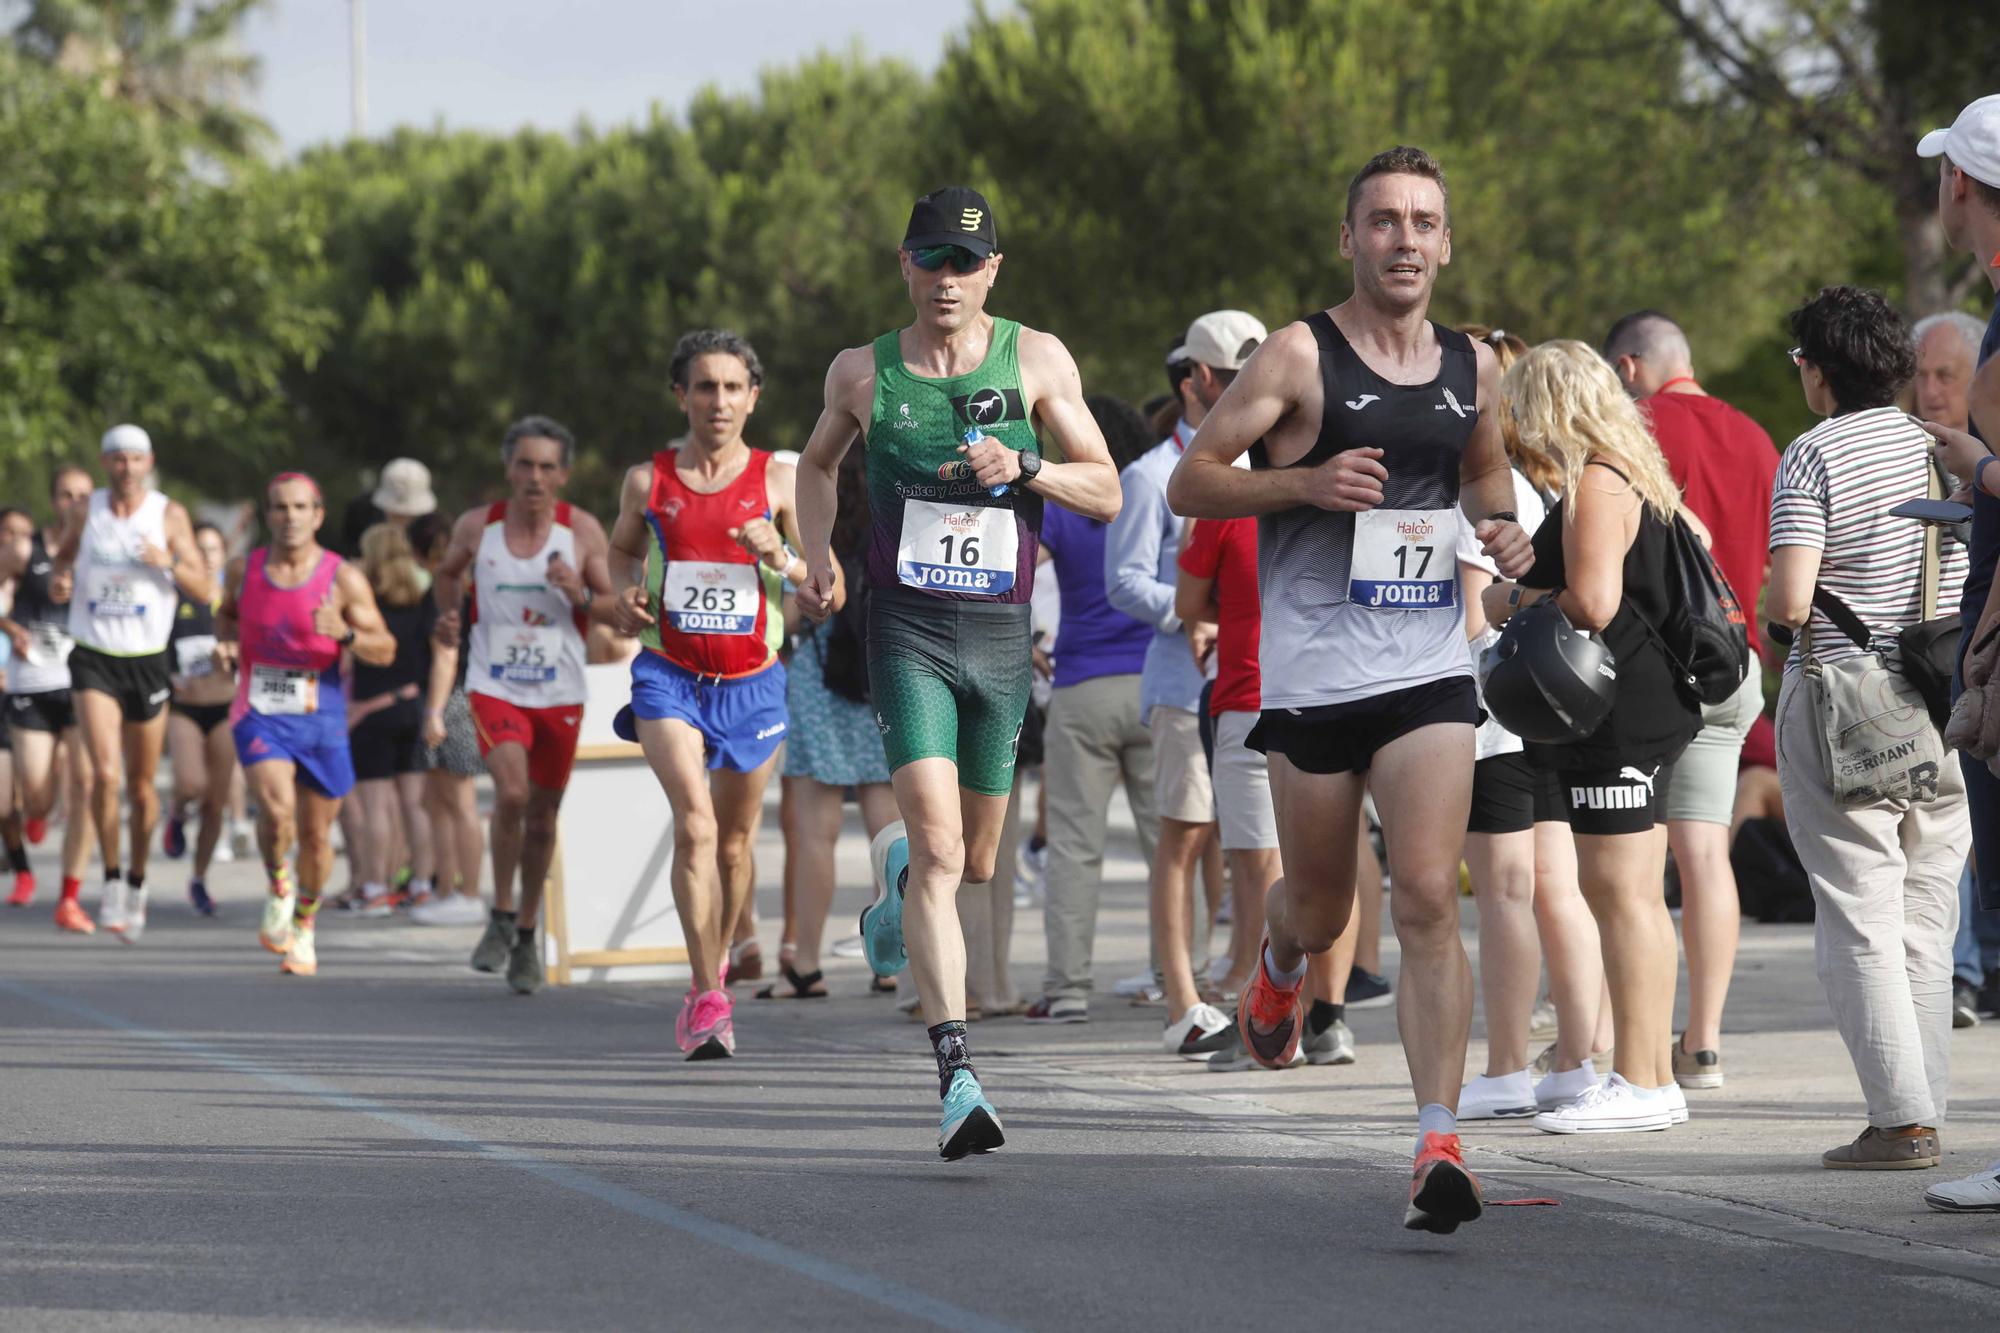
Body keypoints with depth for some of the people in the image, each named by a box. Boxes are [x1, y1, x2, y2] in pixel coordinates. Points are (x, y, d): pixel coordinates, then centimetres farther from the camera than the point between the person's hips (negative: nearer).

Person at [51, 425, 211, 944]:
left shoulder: (169, 515, -4)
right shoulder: (85, 513, 1)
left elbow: (204, 590, -4)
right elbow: (64, 556, 20)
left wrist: (169, 561, -23)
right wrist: (61, 576, -3)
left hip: (148, 662, 0)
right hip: (94, 661, 0)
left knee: (141, 787, 9)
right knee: (105, 774, -18)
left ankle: (137, 881, 31)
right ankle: (111, 877, -2)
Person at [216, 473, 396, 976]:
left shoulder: (343, 579, -6)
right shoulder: (244, 570, 0)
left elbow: (385, 651, -5)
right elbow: (226, 613, 22)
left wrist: (344, 633, -24)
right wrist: (227, 644, 1)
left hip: (321, 717, 0)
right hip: (260, 713, 0)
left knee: (315, 835, 9)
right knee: (276, 808, -25)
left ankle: (305, 924, 33)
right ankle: (279, 888, 3)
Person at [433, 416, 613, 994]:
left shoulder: (583, 531, -4)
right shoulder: (476, 527, -2)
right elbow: (448, 573, 19)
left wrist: (581, 595, -19)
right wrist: (450, 618, 1)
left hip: (560, 694, 1)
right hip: (494, 687, -1)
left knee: (542, 816, 9)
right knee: (512, 793, -23)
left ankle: (526, 938, 27)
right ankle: (501, 918, -5)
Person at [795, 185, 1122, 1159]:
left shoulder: (1036, 361, 1)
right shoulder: (861, 373, 3)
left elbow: (1106, 494, 0)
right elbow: (817, 465, 23)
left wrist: (1025, 466, -18)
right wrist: (818, 558, 6)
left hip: (1002, 635, 2)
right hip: (907, 630, -2)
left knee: (974, 863, 15)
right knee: (938, 846, -19)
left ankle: (896, 869, 53)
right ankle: (956, 1075, -23)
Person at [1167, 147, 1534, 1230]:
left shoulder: (1475, 369, 9)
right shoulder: (1298, 357, -4)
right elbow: (1189, 483, -3)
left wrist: (1503, 528, 8)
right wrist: (1305, 481, -18)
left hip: (1429, 668, 2)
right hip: (1312, 674, -2)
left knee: (1427, 899, -13)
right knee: (1320, 908, 11)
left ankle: (1438, 1141, -16)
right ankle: (1280, 965, 49)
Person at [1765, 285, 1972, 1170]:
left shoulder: (1815, 457, -10)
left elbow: (1788, 602, -18)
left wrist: (1766, 606, 4)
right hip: (1941, 710, 5)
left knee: (1860, 922, -2)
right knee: (1925, 922, 12)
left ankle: (1901, 1119, -8)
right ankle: (1923, 1111, 12)